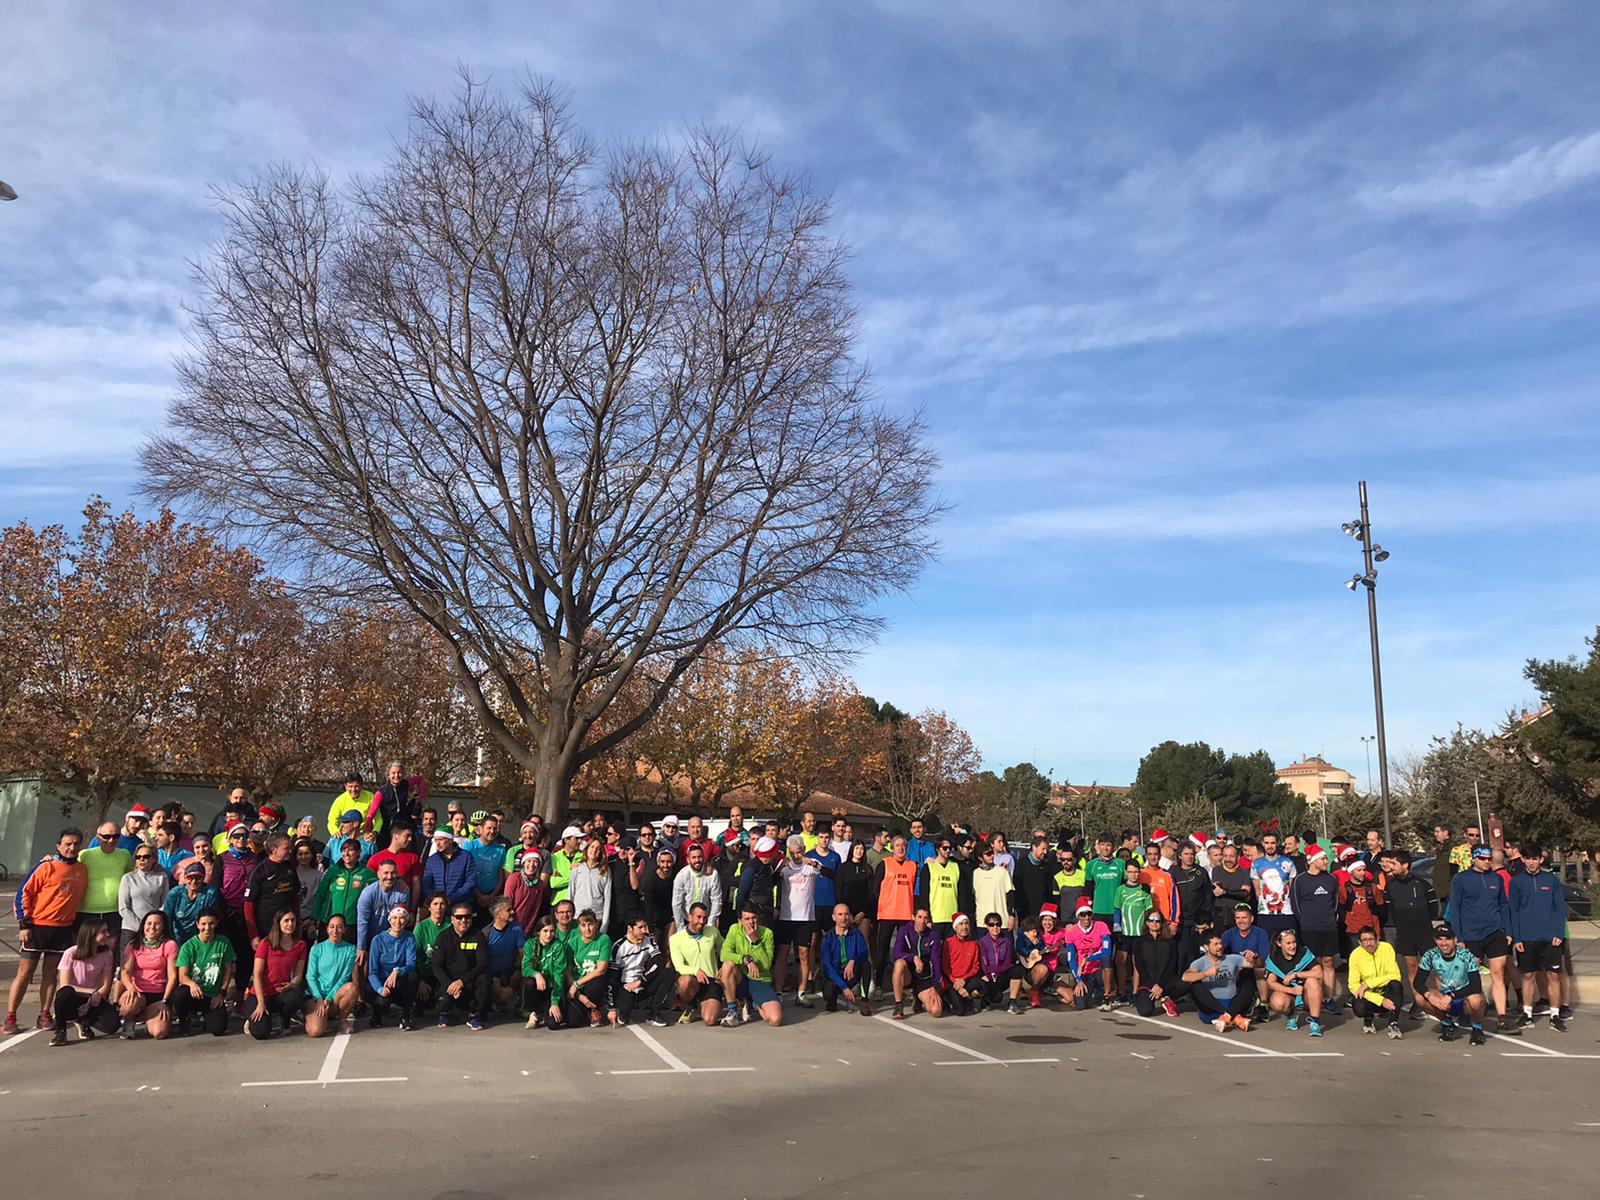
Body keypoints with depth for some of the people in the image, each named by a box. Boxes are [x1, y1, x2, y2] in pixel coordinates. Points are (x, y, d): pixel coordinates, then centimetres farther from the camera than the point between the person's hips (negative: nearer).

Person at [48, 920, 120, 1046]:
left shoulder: (107, 954, -4)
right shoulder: (71, 954, -14)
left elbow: (106, 985, -2)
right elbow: (64, 986, -16)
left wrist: (97, 995, -21)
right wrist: (92, 992, -24)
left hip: (93, 1000, 3)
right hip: (72, 1000, -2)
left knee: (112, 1024, -26)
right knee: (66, 993, -40)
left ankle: (84, 1022, 9)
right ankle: (59, 1030, -12)